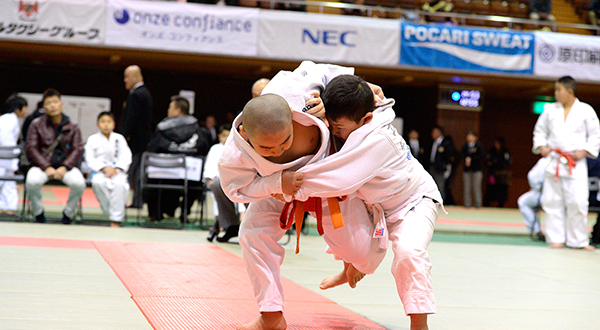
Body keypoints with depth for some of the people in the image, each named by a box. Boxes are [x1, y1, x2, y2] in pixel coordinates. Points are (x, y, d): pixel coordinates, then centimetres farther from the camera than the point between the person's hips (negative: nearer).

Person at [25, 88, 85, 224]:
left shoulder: (72, 127, 8)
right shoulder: (36, 124, 6)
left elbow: (78, 149, 3)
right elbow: (31, 148, -1)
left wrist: (64, 168, -14)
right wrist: (47, 167, -15)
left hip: (65, 165, 1)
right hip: (42, 165, 0)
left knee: (79, 183, -31)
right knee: (32, 181, -34)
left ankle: (68, 213, -3)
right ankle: (38, 212, -5)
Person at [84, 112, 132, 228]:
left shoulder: (119, 139, 10)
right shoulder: (93, 139, 8)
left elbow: (126, 157, 3)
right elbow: (90, 159, 0)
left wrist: (116, 169, -14)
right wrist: (104, 168, -14)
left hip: (117, 170, 0)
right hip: (99, 171, 0)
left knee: (119, 183, -35)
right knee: (98, 182, -37)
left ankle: (115, 219, -28)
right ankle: (110, 211, -21)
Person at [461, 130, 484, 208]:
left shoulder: (479, 146, 1)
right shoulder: (465, 146, 12)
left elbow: (481, 155, -9)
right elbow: (462, 154, 2)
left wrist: (470, 159, -12)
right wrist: (466, 159, -18)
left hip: (477, 169, -3)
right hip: (467, 169, 3)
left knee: (476, 187, -6)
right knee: (466, 188, 0)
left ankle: (478, 204, -2)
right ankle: (467, 204, 4)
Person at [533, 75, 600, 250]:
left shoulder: (585, 110, 0)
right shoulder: (550, 110, 8)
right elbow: (539, 130, 18)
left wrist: (584, 151, -9)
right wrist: (541, 146, 1)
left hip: (575, 165, -3)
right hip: (553, 162, 3)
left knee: (578, 202, -7)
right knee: (552, 202, 3)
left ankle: (579, 240, 5)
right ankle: (556, 239, 12)